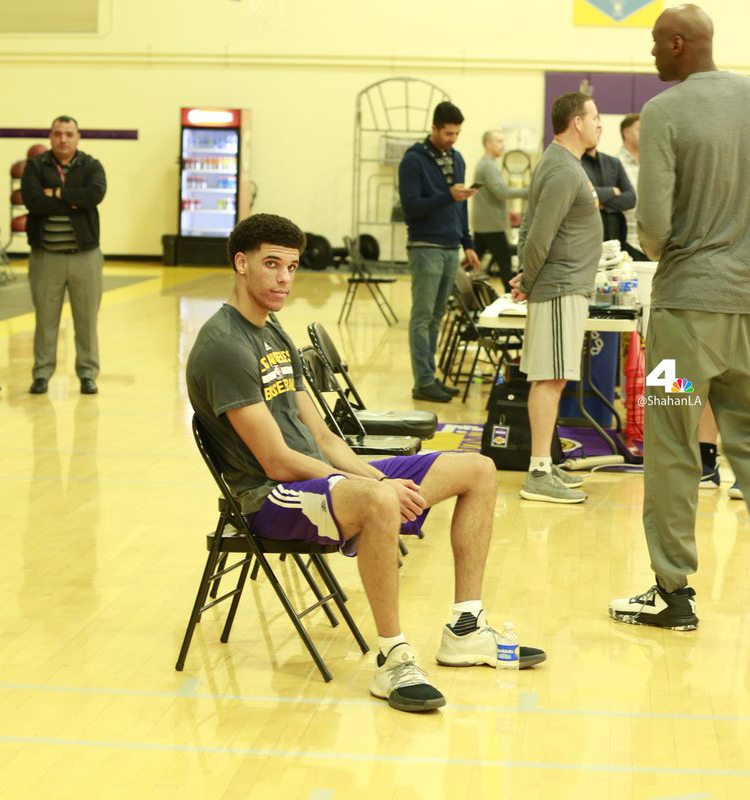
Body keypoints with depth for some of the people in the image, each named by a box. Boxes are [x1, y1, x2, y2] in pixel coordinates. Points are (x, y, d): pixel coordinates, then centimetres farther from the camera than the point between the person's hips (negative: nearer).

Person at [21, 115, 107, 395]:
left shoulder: (91, 166, 4)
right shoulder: (35, 166, 2)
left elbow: (96, 193, -17)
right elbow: (32, 200, -15)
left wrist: (58, 194, -13)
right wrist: (73, 202, -16)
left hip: (84, 254, 1)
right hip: (46, 256, 0)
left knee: (87, 319, 4)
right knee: (45, 318, 4)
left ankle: (87, 374, 13)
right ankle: (41, 374, 13)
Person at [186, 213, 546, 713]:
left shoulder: (275, 334, 16)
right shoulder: (224, 345, -15)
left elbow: (319, 436, 15)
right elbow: (277, 462, -19)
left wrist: (377, 478, -4)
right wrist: (377, 486, -16)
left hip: (324, 478, 10)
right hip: (272, 500, -10)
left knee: (478, 471, 7)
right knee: (379, 501, -42)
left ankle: (466, 631, 12)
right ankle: (393, 661, -28)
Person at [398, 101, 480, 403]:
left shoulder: (457, 159, 14)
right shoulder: (414, 160, -8)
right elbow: (410, 206, -14)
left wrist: (467, 244, 15)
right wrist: (448, 196, -23)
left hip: (451, 249, 7)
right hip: (426, 248, -7)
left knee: (436, 316, 10)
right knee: (423, 316, -4)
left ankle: (430, 377, 16)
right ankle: (423, 382, -2)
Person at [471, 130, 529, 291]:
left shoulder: (483, 164, 17)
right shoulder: (489, 166, -14)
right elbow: (502, 192, -24)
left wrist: (507, 213, 24)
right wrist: (528, 191, -22)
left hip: (481, 223, 10)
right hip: (492, 224, -10)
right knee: (504, 261, -5)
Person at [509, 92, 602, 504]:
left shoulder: (561, 164, 16)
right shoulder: (563, 172, -17)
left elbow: (531, 229, 18)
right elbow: (538, 237, -20)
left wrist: (528, 279, 10)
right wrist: (528, 282, -8)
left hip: (567, 288, 10)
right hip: (561, 289, -10)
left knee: (550, 379, 12)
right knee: (550, 379, -9)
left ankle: (545, 465, 19)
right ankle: (539, 475, -7)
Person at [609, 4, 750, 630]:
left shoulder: (664, 113, -11)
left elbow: (654, 220, -16)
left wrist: (657, 250, 4)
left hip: (689, 298, -5)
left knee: (672, 449, 3)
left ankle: (673, 591, 10)